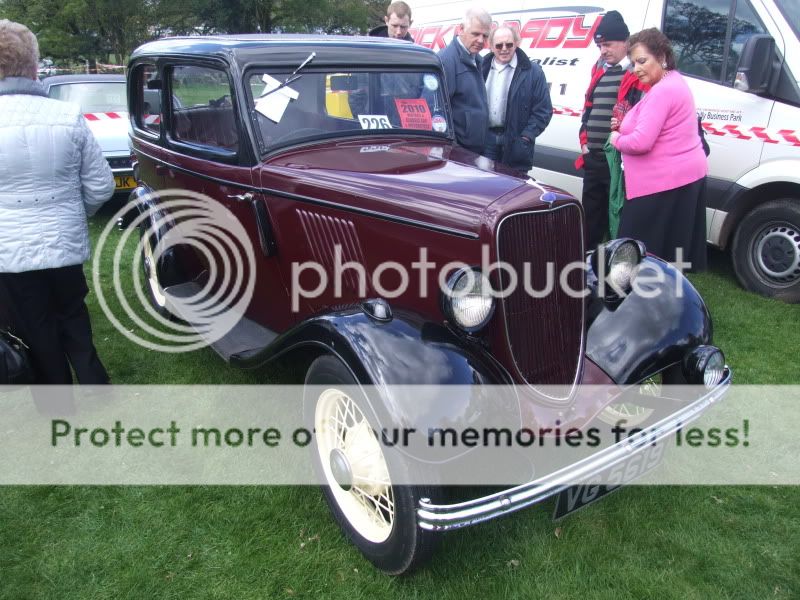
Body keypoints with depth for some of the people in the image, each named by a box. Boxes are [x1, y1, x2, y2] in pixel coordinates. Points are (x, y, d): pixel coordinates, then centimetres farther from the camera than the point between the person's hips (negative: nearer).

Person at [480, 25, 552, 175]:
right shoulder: (482, 68, 10)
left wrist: (526, 138, -12)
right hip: (485, 139, 3)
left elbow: (543, 110, -3)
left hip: (515, 141, -3)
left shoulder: (532, 72, 0)